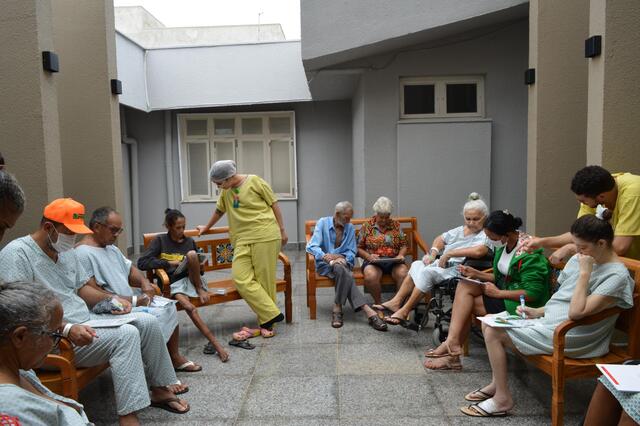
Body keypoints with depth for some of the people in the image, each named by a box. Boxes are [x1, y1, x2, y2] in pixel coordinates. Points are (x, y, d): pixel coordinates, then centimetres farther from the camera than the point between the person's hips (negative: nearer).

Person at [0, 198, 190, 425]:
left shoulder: (66, 251, 12)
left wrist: (111, 300, 1)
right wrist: (67, 329, -33)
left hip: (84, 322, 9)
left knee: (147, 322, -2)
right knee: (126, 334, -27)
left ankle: (160, 391, 11)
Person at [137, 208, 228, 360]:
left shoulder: (190, 241, 13)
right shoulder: (160, 241, 3)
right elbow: (142, 263, -9)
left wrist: (199, 267, -3)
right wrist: (170, 263, -13)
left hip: (192, 279, 3)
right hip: (174, 283, -2)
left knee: (191, 254, -27)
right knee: (188, 306, -34)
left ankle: (200, 290, -11)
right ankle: (215, 343, -32)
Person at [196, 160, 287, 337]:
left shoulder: (254, 181, -3)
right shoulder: (226, 191, 16)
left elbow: (274, 204, 1)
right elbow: (219, 210, 32)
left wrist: (282, 230, 1)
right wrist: (206, 227, 43)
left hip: (265, 237, -5)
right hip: (242, 240, 6)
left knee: (265, 279, -3)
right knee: (241, 279, -11)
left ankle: (266, 322, 9)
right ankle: (271, 314, -5)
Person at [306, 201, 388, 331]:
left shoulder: (350, 228, 9)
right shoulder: (322, 223, 0)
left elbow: (351, 253, 4)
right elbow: (311, 246, -11)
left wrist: (341, 258, -19)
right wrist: (326, 257, -30)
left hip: (342, 263, 3)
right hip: (325, 264, -3)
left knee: (342, 271, -37)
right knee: (346, 275, -36)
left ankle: (337, 308, -30)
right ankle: (368, 311, -38)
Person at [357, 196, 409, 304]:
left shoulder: (396, 225, 12)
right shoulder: (366, 226, 7)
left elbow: (403, 245, 14)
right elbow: (359, 248, 6)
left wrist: (400, 255, -6)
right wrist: (368, 256, -12)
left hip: (394, 261, 1)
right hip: (373, 261, -1)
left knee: (403, 274, -33)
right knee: (370, 276, -36)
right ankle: (378, 303, -11)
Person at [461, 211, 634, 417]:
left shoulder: (617, 275, -17)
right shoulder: (579, 259, 8)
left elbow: (576, 312, -27)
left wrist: (584, 273, -24)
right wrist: (538, 311, 3)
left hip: (568, 338, -9)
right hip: (549, 321, 9)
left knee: (494, 332, -14)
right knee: (488, 322, 3)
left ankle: (502, 399, 1)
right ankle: (497, 384, 16)